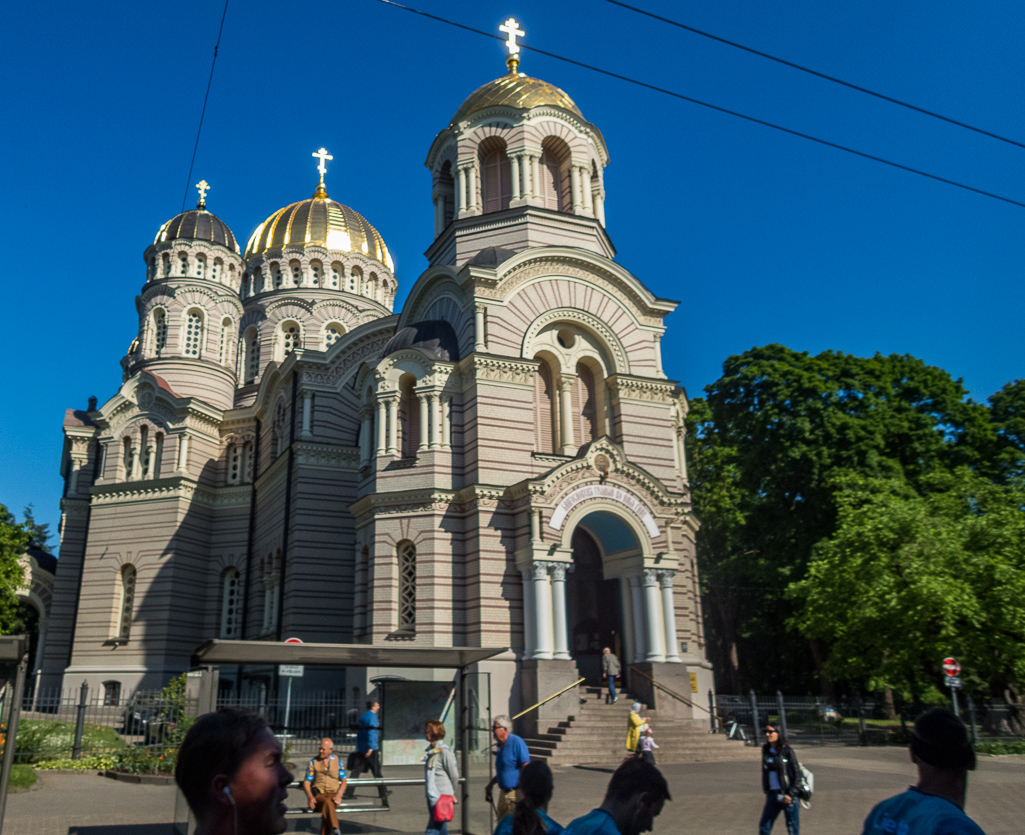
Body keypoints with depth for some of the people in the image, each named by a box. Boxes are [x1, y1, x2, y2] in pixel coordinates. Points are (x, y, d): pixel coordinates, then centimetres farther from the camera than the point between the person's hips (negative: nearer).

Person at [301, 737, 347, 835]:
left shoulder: (338, 761, 10)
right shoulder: (313, 762, 6)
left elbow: (343, 781, 9)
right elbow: (306, 782, 3)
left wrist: (339, 794, -11)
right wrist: (310, 797, -16)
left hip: (333, 795, 1)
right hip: (318, 795, -1)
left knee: (327, 807, -36)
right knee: (327, 802, -37)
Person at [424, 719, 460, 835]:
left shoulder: (444, 750, -14)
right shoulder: (430, 750, 11)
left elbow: (454, 774, -10)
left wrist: (451, 793, 3)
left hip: (441, 797, -9)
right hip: (432, 795, 9)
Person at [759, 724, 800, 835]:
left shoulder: (787, 751, -9)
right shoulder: (766, 751, 7)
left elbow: (797, 775, -8)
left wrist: (790, 794, -14)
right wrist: (766, 790, 9)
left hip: (788, 795, -5)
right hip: (772, 795, 5)